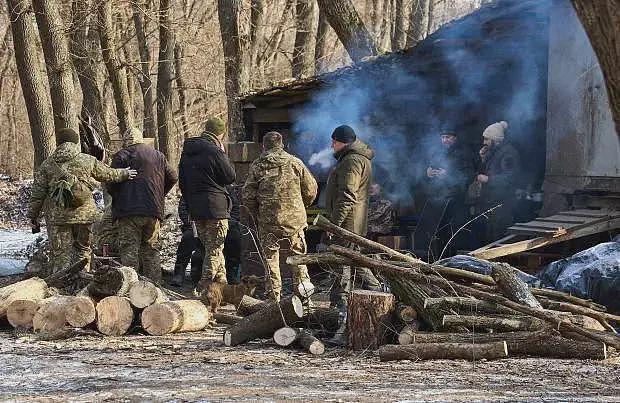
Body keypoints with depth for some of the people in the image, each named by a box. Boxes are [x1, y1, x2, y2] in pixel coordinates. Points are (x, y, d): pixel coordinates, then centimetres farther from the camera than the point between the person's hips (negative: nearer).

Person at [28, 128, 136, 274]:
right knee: (83, 251, 15)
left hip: (57, 217, -1)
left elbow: (37, 193, 3)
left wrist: (33, 215, 11)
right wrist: (124, 174, 36)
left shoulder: (47, 165, 3)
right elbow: (108, 174, 17)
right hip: (84, 214, 1)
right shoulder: (88, 161, 3)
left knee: (61, 255, 2)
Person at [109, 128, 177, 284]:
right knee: (151, 250, 11)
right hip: (154, 211, 5)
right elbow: (172, 178, 16)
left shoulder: (121, 156, -1)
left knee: (129, 250, -4)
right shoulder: (158, 156, 16)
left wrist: (116, 199, 13)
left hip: (129, 211, -5)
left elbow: (113, 184, -6)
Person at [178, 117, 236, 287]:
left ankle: (222, 283, 23)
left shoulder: (186, 153, 11)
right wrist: (223, 155, 3)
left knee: (211, 247, 17)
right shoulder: (214, 151, -13)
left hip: (195, 209, 7)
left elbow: (182, 183, 16)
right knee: (215, 249, -2)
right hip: (216, 208, -7)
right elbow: (230, 176, -6)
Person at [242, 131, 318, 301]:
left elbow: (248, 196, -2)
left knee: (271, 258, 7)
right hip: (294, 220, 1)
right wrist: (301, 207, 20)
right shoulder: (295, 163, 2)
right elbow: (311, 190, 3)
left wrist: (256, 215, 13)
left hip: (268, 221, -1)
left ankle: (274, 298, 7)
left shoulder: (257, 166, 0)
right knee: (298, 258, 12)